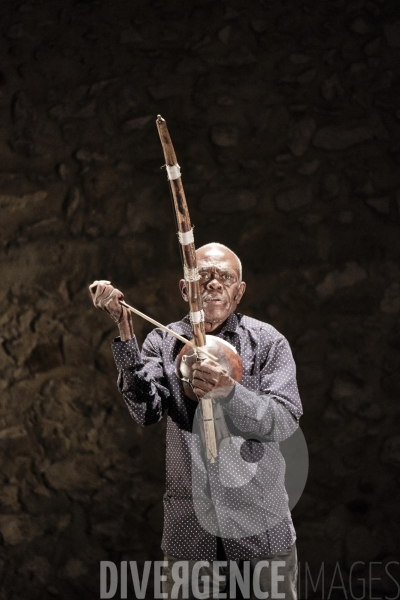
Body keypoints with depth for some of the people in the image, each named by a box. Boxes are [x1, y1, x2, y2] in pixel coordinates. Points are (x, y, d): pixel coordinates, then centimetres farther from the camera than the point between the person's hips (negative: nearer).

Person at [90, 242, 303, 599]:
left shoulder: (268, 342, -2)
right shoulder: (164, 343, 2)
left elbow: (285, 421, -13)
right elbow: (146, 412, -14)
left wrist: (228, 392, -30)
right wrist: (124, 331, -23)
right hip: (190, 530, 1)